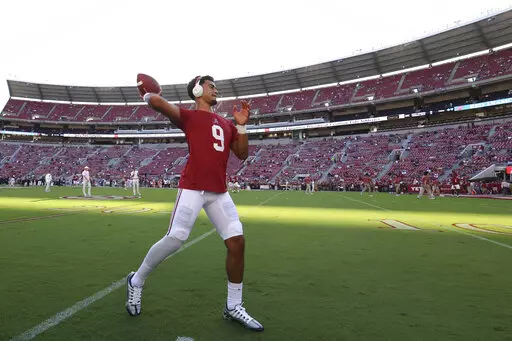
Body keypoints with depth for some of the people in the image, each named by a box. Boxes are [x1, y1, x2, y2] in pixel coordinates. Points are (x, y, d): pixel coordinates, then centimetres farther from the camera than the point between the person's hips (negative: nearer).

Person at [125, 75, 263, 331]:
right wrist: (148, 96, 10)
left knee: (237, 241, 0)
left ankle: (233, 306, 14)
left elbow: (242, 154, 19)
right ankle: (136, 281, 21)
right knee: (174, 239, -8)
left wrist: (242, 125, 9)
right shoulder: (188, 116, 2)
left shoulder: (226, 124, 22)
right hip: (193, 188, -6)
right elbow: (157, 102, -13)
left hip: (219, 192, 6)